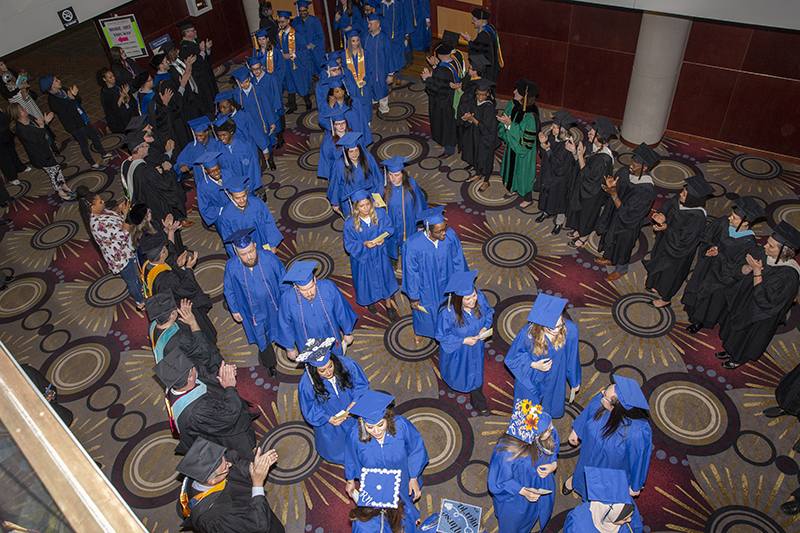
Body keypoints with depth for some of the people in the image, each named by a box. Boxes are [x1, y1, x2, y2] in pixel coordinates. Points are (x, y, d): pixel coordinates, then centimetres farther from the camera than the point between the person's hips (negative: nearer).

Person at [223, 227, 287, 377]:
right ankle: (270, 362, 49)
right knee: (262, 338, 20)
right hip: (253, 310, 0)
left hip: (274, 304, 0)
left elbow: (283, 279, -11)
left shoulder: (269, 258, -27)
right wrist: (234, 310, 2)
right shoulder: (232, 266, -25)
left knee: (277, 330, 26)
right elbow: (229, 290, -6)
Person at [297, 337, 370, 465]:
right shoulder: (306, 385, -31)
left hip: (354, 413, 2)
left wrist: (355, 402, -27)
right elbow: (310, 411, -15)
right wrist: (328, 419, -30)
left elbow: (362, 383, -12)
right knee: (336, 453, 19)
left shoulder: (346, 364, -28)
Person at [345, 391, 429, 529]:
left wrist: (414, 478, -7)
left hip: (403, 481, 0)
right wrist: (350, 481, 6)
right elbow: (352, 459, -10)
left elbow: (416, 450, -16)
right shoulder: (355, 435, -33)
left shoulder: (401, 426, -35)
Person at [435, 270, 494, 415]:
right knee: (456, 371, 27)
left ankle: (479, 404, 50)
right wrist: (463, 340, -27)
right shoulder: (447, 313, -39)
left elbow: (488, 312, -5)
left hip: (475, 346, 4)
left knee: (475, 372, 25)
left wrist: (485, 328, -21)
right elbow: (442, 336, -22)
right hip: (456, 351, -4)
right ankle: (452, 381, 66)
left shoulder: (480, 297, -27)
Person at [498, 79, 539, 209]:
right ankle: (514, 189, 52)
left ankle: (528, 198, 34)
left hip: (523, 150, -7)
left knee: (523, 171, 11)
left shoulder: (530, 116, -32)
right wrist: (503, 119, -19)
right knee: (512, 167, 26)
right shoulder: (513, 104, -10)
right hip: (512, 145, 8)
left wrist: (510, 124, -31)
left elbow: (527, 140, -30)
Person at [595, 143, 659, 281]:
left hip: (626, 225, -7)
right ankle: (609, 259, 59)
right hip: (613, 216, 7)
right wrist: (612, 186, -20)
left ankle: (621, 269, 48)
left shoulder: (647, 191, -37)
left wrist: (614, 195, -37)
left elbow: (628, 214, -32)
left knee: (622, 246, 20)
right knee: (611, 240, 30)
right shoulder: (628, 173, -16)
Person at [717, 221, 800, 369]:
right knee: (734, 326, 27)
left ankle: (739, 359, 48)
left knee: (748, 335, 20)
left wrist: (757, 271, -35)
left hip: (761, 315, -6)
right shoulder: (765, 254, -16)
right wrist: (751, 267, -25)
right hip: (745, 300, 6)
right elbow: (744, 270, -3)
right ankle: (730, 350, 54)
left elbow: (763, 299, -32)